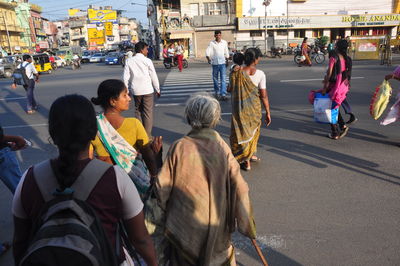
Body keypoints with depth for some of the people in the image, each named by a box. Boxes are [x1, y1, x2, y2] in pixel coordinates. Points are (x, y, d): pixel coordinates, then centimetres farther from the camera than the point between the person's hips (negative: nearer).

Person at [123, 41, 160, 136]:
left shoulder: (129, 61, 3)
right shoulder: (147, 61, -5)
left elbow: (126, 77, 2)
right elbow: (153, 76, -3)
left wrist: (127, 90, 12)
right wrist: (158, 90, 6)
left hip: (136, 90, 3)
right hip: (147, 90, -3)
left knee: (138, 111, 17)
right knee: (148, 112, 4)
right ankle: (147, 135, 6)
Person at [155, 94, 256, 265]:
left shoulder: (179, 147, -17)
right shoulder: (222, 148, -16)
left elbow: (162, 186, -12)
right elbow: (239, 188, -16)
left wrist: (166, 209, 8)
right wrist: (246, 223, -4)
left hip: (184, 222, 0)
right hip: (215, 224, 1)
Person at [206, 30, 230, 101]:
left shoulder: (224, 42, 5)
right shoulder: (212, 43, -2)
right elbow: (207, 51, -11)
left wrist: (227, 60, 21)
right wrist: (208, 59, -29)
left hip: (223, 63, 0)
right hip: (215, 63, 0)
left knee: (223, 79, -9)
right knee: (215, 79, 10)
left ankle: (223, 94, -12)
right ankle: (217, 93, 26)